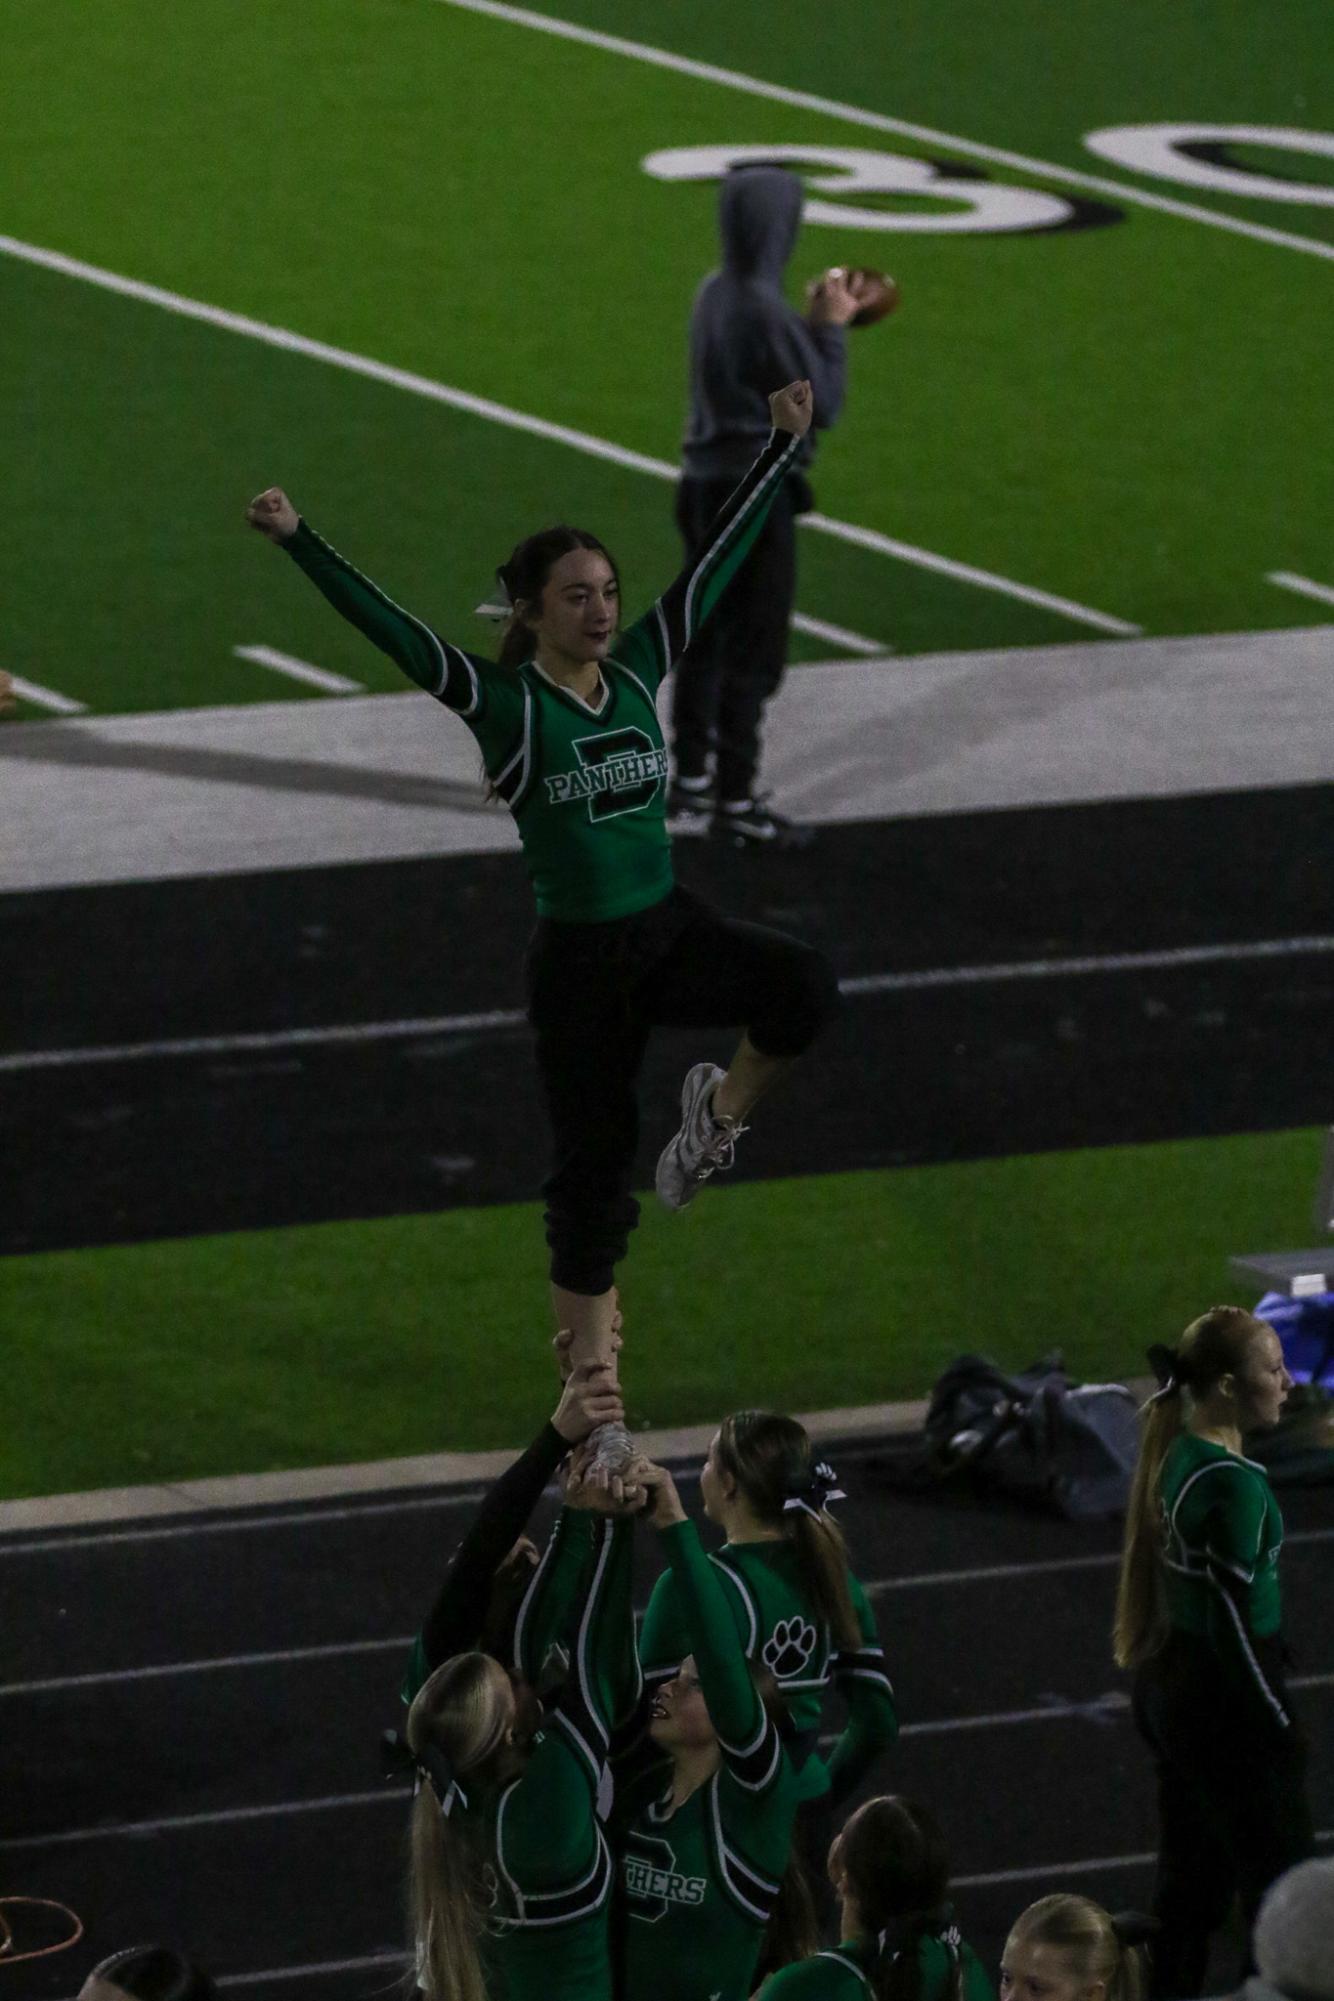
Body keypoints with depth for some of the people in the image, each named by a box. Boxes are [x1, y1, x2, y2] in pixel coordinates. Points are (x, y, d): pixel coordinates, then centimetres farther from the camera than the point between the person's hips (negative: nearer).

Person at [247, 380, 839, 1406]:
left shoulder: (639, 669, 2)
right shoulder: (504, 703, -11)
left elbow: (718, 555, 7)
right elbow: (385, 622, -20)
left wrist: (785, 445, 10)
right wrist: (298, 541, -30)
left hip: (671, 932, 4)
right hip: (580, 960, -4)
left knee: (805, 986, -23)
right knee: (596, 1157, 2)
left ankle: (720, 1108, 7)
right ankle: (592, 1373, 16)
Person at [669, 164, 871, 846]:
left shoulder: (714, 295, 5)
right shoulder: (764, 310, -21)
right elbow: (822, 405, -15)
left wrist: (814, 323, 11)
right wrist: (831, 329, -4)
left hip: (705, 484, 9)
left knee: (704, 639, 17)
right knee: (752, 652, 0)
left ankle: (690, 782, 26)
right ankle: (735, 798, 5)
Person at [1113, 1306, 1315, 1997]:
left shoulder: (1176, 1454, 4)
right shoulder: (1234, 1484, -23)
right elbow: (1231, 1620, -22)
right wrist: (1279, 1725, -12)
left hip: (1168, 1684, 9)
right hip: (1222, 1703, -9)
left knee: (1190, 1880, 18)